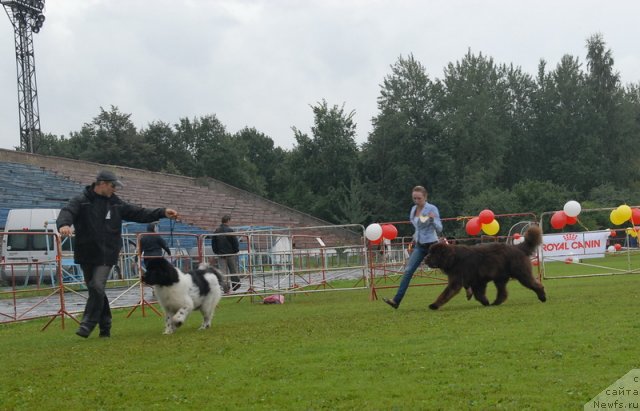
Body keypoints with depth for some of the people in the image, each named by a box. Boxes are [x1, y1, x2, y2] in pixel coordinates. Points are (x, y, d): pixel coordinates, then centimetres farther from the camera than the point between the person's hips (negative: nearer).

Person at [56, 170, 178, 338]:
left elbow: (138, 213, 13)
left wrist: (162, 213, 5)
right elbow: (67, 212, -19)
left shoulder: (115, 203, 10)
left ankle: (87, 325, -9)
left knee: (97, 287, -15)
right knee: (95, 289, 7)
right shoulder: (81, 201, -2)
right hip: (86, 254, -1)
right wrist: (64, 224, -43)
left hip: (106, 255, 1)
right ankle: (105, 325, 19)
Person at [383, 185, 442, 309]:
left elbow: (439, 229, -15)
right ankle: (396, 300, -13)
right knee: (408, 270, -7)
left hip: (431, 245, -5)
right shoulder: (413, 209, 8)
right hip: (419, 245, 5)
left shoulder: (432, 209, -11)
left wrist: (433, 219, -31)